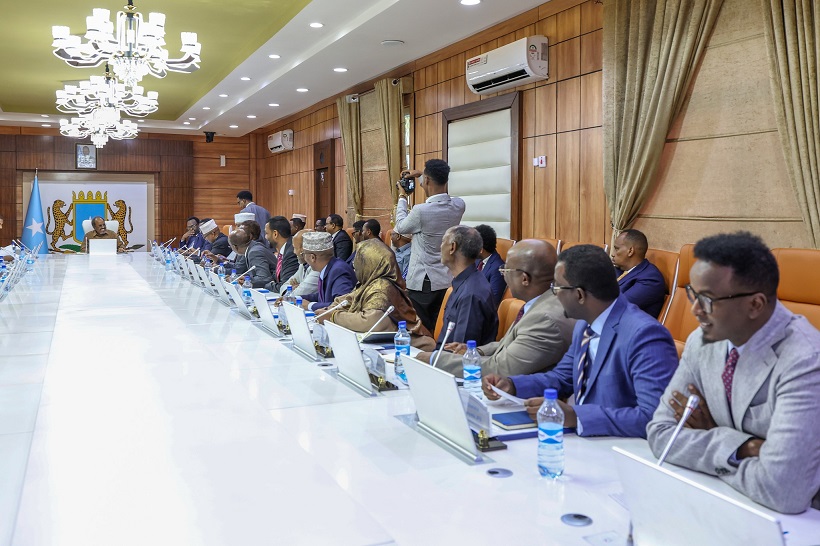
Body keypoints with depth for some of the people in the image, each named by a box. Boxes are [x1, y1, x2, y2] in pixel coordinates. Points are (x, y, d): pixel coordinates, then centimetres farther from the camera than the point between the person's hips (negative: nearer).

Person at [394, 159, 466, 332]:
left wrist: (402, 198, 13)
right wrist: (420, 176, 26)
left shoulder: (421, 211, -22)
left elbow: (401, 227, 0)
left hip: (423, 282, -6)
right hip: (448, 280, 6)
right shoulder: (459, 206, -5)